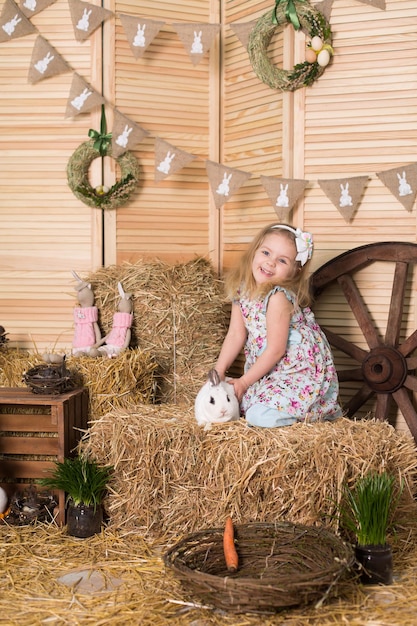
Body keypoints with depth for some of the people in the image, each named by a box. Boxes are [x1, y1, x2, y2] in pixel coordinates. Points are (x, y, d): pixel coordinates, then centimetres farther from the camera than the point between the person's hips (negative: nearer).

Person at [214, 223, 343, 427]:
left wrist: (244, 382, -14)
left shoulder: (278, 297, -25)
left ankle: (314, 410, 4)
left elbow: (276, 350, -21)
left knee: (261, 416, -22)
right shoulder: (242, 290, -2)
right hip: (270, 369, 8)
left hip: (302, 370, -8)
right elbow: (235, 335, 2)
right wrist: (218, 372, -4)